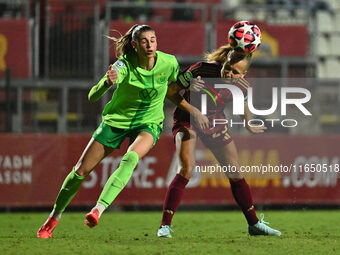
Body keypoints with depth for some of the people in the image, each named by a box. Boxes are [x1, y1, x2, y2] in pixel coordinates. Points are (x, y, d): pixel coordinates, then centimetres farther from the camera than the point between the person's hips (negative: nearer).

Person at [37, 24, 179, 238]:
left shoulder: (169, 63, -16)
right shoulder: (124, 64, -23)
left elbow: (177, 85, 10)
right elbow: (92, 96, -35)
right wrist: (108, 82, -53)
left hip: (148, 123, 0)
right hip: (116, 121, 0)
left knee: (131, 158, -34)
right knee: (81, 170, 2)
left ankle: (98, 210, -41)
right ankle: (54, 217, 23)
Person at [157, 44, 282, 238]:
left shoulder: (241, 87, -17)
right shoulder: (202, 70, -29)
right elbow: (171, 91, -20)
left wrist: (249, 126, 23)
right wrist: (194, 111, -27)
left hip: (215, 122, 4)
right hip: (188, 120, -4)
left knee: (235, 174, 8)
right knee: (186, 169, -24)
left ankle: (254, 224, 26)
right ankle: (165, 225, -19)